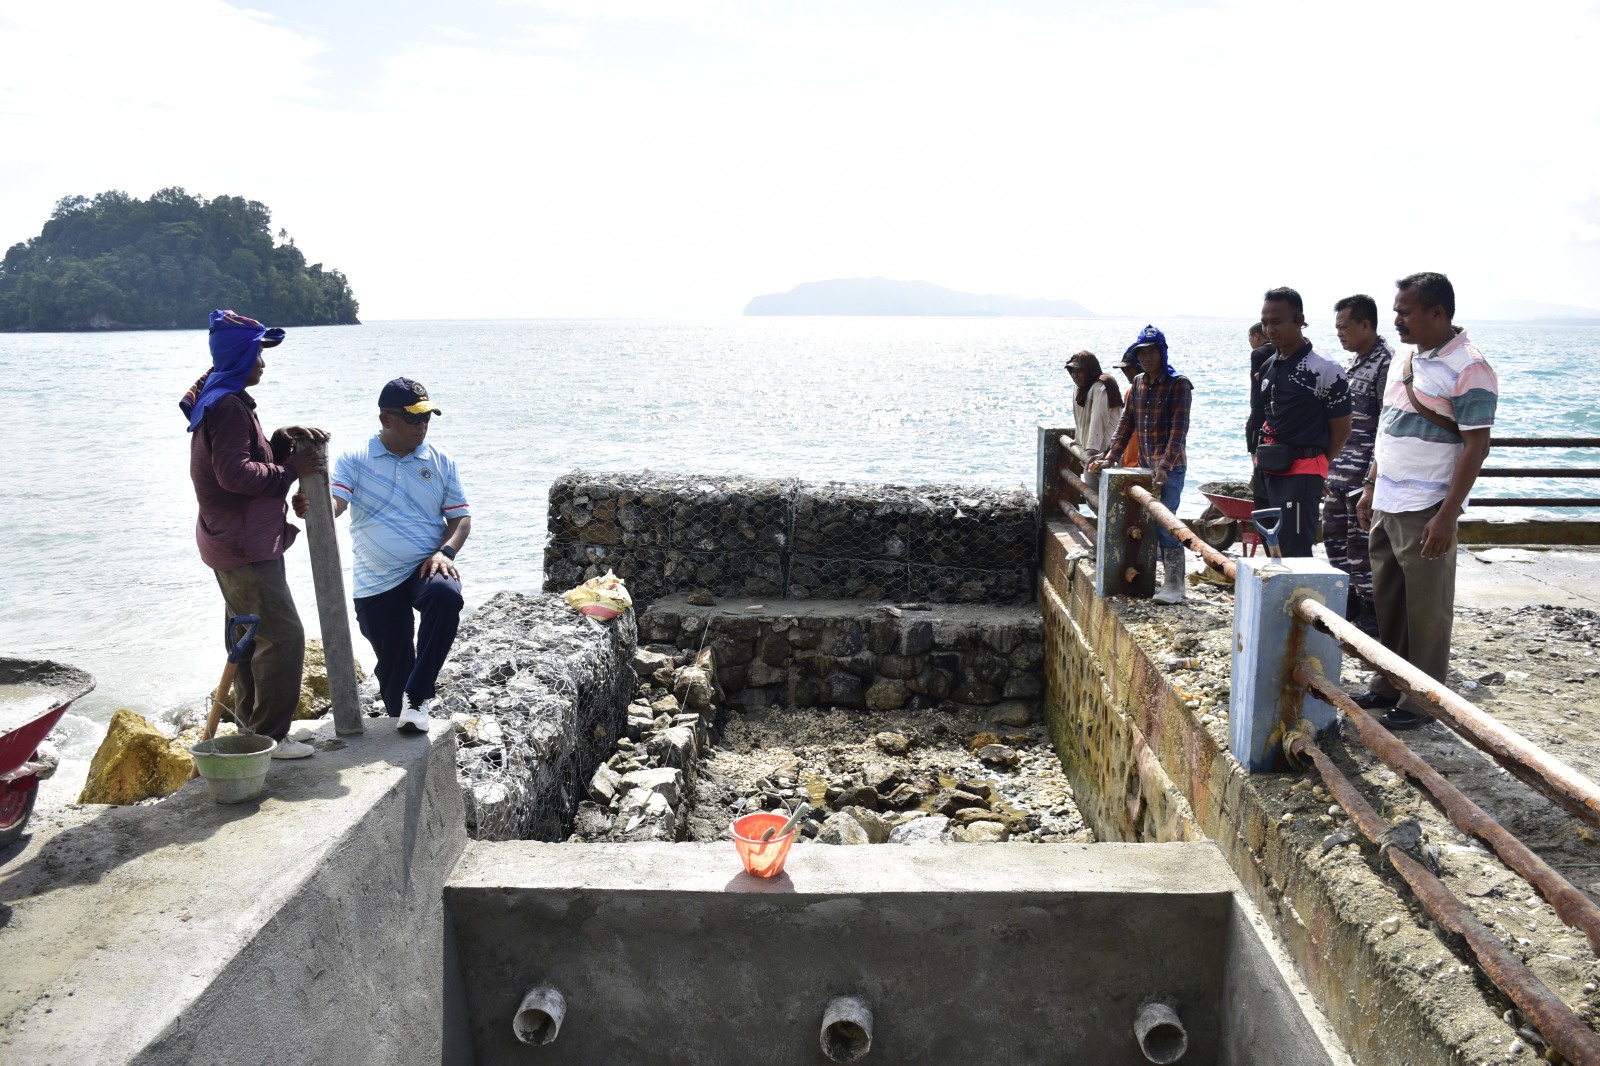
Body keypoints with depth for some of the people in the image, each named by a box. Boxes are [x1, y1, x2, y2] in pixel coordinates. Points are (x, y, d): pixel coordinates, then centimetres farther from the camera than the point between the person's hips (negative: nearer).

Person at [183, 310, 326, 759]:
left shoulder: (220, 399, 16)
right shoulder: (228, 405, -18)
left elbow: (249, 455, 17)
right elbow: (235, 473, -26)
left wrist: (285, 438, 1)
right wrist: (290, 469, -18)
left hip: (232, 542, 12)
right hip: (245, 546, -12)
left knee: (248, 633, 20)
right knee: (283, 636, -10)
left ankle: (250, 722, 31)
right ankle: (270, 737, -5)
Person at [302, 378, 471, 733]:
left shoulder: (440, 463, 7)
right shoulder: (355, 461, 1)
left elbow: (461, 517, 7)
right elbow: (334, 503, -15)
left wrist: (445, 552, -13)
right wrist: (312, 507, -40)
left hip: (425, 569, 0)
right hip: (375, 582, 0)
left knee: (446, 595, -35)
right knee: (393, 668, 1)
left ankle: (417, 698, -26)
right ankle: (399, 710, 38)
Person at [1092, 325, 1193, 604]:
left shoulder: (1178, 384, -9)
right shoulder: (1138, 383, 12)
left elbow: (1179, 429, -17)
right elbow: (1126, 423, 13)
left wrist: (1164, 465, -27)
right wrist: (1108, 457, 5)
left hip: (1170, 467, -7)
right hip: (1144, 466, 7)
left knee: (1164, 523, -10)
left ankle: (1175, 584, -5)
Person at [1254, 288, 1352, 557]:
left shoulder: (1325, 370, -12)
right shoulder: (1268, 367, 11)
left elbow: (1341, 429, -5)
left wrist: (1316, 464, 4)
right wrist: (1261, 458, 10)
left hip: (1302, 474, -8)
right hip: (1268, 472, 8)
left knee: (1295, 554, -8)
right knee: (1273, 551, 13)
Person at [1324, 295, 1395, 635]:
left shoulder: (1386, 362, -13)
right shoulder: (1353, 363, 15)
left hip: (1364, 473, -9)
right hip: (1339, 470, 9)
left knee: (1361, 543, -3)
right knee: (1334, 534, 14)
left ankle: (1371, 611, 9)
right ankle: (1350, 600, 26)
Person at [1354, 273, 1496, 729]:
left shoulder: (1467, 368, -14)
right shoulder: (1405, 360, 12)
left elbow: (1476, 446, -16)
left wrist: (1447, 516, -20)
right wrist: (1370, 488, 17)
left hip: (1425, 511, -8)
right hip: (1386, 506, 8)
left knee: (1426, 609, 2)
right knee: (1388, 601, 15)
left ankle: (1421, 700, 13)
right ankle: (1388, 685, 27)